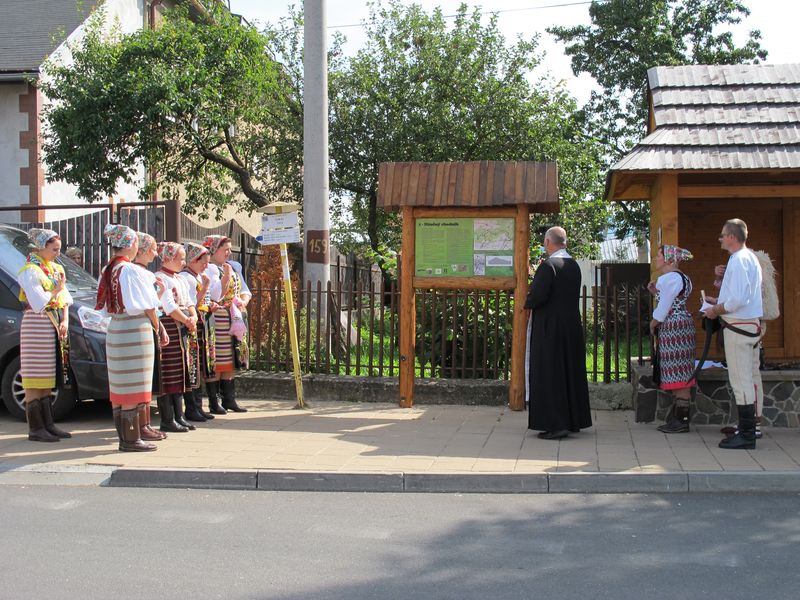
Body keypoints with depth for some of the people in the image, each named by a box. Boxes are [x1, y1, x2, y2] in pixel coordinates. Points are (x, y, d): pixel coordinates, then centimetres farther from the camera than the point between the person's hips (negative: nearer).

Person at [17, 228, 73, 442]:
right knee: (35, 379, -6)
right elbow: (39, 302, -19)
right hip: (37, 326, -8)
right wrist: (57, 289, -7)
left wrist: (65, 321, -2)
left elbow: (65, 299, 12)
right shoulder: (30, 270, -10)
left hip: (55, 326, 8)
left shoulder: (56, 268, 14)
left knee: (48, 379, 11)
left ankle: (48, 424, 16)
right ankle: (35, 429, -5)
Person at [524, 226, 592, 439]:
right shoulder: (574, 266, 8)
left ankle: (555, 424, -4)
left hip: (549, 327, -8)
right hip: (572, 325, 8)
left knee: (550, 374, -3)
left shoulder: (549, 265, -16)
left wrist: (527, 304, -3)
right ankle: (573, 420, 21)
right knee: (570, 371, 14)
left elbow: (537, 295, -24)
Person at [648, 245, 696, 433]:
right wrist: (656, 292, 16)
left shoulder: (669, 278, -14)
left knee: (678, 374, -9)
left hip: (674, 328, -11)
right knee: (679, 375, 11)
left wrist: (653, 324, -2)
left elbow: (664, 309, -15)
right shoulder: (681, 278, 20)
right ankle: (678, 418, 15)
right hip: (680, 327, 11)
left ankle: (681, 421, -8)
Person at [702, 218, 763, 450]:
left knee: (740, 379, -7)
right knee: (751, 377, 14)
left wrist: (716, 311, -12)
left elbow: (738, 300, -25)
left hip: (738, 326, -11)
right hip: (752, 324, 11)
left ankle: (746, 435, -5)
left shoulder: (738, 260, -17)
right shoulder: (750, 257, 15)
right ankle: (750, 428, 22)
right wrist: (718, 301, 19)